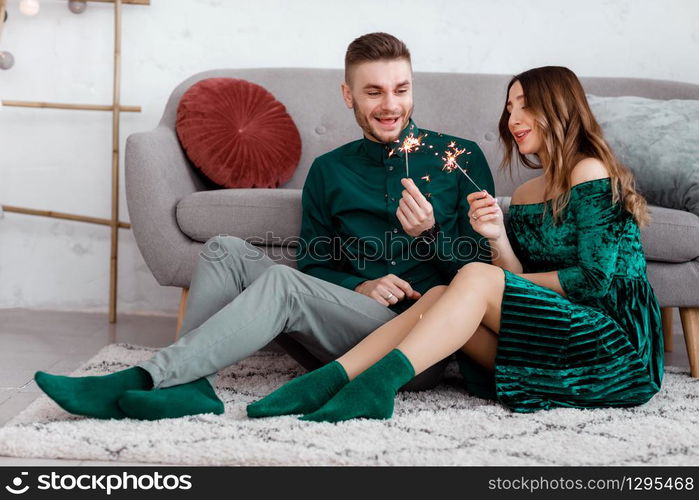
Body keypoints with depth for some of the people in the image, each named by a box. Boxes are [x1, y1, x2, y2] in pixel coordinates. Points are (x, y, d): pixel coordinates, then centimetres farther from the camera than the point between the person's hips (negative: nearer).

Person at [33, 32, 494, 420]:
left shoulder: (460, 158, 6)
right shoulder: (328, 171, 16)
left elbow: (483, 263, 3)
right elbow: (314, 264, 15)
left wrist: (429, 234, -17)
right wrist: (359, 287, -6)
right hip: (352, 316, 5)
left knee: (282, 281, -28)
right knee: (226, 250, -10)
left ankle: (140, 382, -30)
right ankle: (187, 385, -26)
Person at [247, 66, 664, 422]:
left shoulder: (590, 172, -6)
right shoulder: (523, 195, 16)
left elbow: (595, 280, -13)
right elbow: (520, 287, 9)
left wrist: (517, 280, -1)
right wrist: (499, 239, -9)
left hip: (618, 349, -6)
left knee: (476, 278, -24)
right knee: (440, 296, -14)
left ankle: (380, 380, -33)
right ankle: (335, 377, -27)